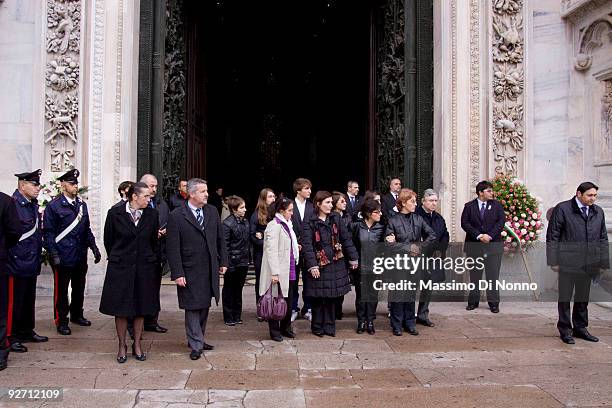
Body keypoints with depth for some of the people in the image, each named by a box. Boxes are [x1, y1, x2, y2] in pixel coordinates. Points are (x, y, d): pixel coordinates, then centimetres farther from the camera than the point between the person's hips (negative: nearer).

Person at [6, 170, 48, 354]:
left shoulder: (33, 205, 11)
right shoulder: (13, 205, -16)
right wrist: (14, 256, -18)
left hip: (32, 262, 9)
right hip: (18, 263, -9)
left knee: (29, 299, 18)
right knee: (14, 301, 1)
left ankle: (27, 331, 30)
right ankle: (12, 337, 11)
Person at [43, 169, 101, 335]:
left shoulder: (82, 204, 10)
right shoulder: (53, 206, -8)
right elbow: (48, 232, -9)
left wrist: (94, 247, 8)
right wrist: (54, 254, -16)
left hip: (80, 256, 6)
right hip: (63, 257, -6)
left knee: (79, 288, 17)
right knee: (61, 290, 5)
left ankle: (77, 315, 33)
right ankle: (61, 321, 17)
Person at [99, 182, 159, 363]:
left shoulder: (152, 214, 0)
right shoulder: (115, 213, -6)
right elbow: (108, 239, 4)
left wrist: (153, 262, 10)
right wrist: (116, 259, 11)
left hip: (144, 268, 2)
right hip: (120, 268, -2)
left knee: (141, 308, 9)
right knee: (121, 309, 6)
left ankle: (137, 344, 23)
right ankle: (122, 346, 20)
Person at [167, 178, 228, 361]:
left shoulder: (212, 212, 5)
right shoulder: (176, 216, -9)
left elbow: (220, 239, 13)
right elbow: (173, 248, -10)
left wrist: (223, 261, 10)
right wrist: (177, 274, -13)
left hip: (210, 270, 5)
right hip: (190, 271, -4)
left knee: (204, 307, 13)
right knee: (192, 308, 2)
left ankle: (198, 339, 28)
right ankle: (196, 345, 14)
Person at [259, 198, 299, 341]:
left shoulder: (287, 224, 14)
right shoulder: (274, 225, -13)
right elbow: (271, 250, -18)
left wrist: (296, 248, 11)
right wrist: (274, 273, -21)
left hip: (289, 269, 8)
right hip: (278, 271, -8)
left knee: (288, 300, 13)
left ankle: (285, 327, 27)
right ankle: (274, 331, 12)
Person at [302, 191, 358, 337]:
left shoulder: (336, 218, 7)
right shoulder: (310, 223, -5)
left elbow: (346, 239, 7)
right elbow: (307, 246, -11)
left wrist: (353, 258, 5)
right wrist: (312, 266, -19)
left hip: (336, 264, 3)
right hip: (319, 265, -3)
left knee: (332, 296, 8)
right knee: (318, 297, 2)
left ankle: (329, 326, 20)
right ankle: (317, 327, 18)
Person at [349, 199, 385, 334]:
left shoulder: (381, 228, 1)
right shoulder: (356, 225, -5)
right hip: (360, 266, -1)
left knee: (373, 294, 5)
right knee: (360, 294, 6)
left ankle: (370, 321, 16)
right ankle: (361, 321, 17)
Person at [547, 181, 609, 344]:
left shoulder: (598, 212, 10)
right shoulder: (562, 209, -6)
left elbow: (603, 238, 15)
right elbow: (552, 236, -6)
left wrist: (603, 263, 10)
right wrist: (553, 261, -10)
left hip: (589, 265, 5)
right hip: (568, 264, -5)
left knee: (583, 297, 14)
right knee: (565, 297, 5)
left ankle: (580, 328, 27)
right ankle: (565, 330, 15)